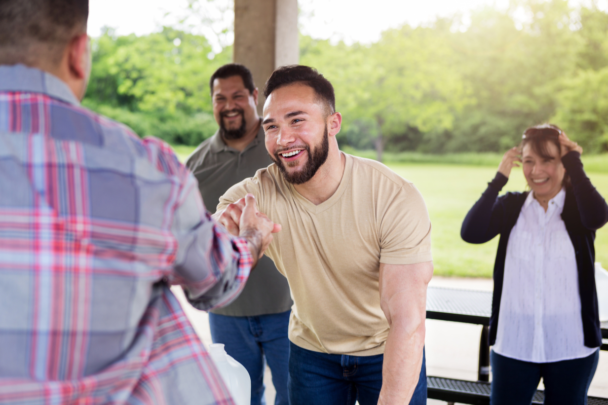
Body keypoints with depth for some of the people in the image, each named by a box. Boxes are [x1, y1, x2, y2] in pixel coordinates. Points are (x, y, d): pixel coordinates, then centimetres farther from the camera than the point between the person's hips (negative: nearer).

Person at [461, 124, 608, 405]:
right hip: (514, 343, 1)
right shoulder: (510, 206, 2)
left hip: (571, 346, 0)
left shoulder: (578, 205, -1)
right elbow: (471, 233, -14)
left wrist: (574, 162, -14)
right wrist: (500, 177, -12)